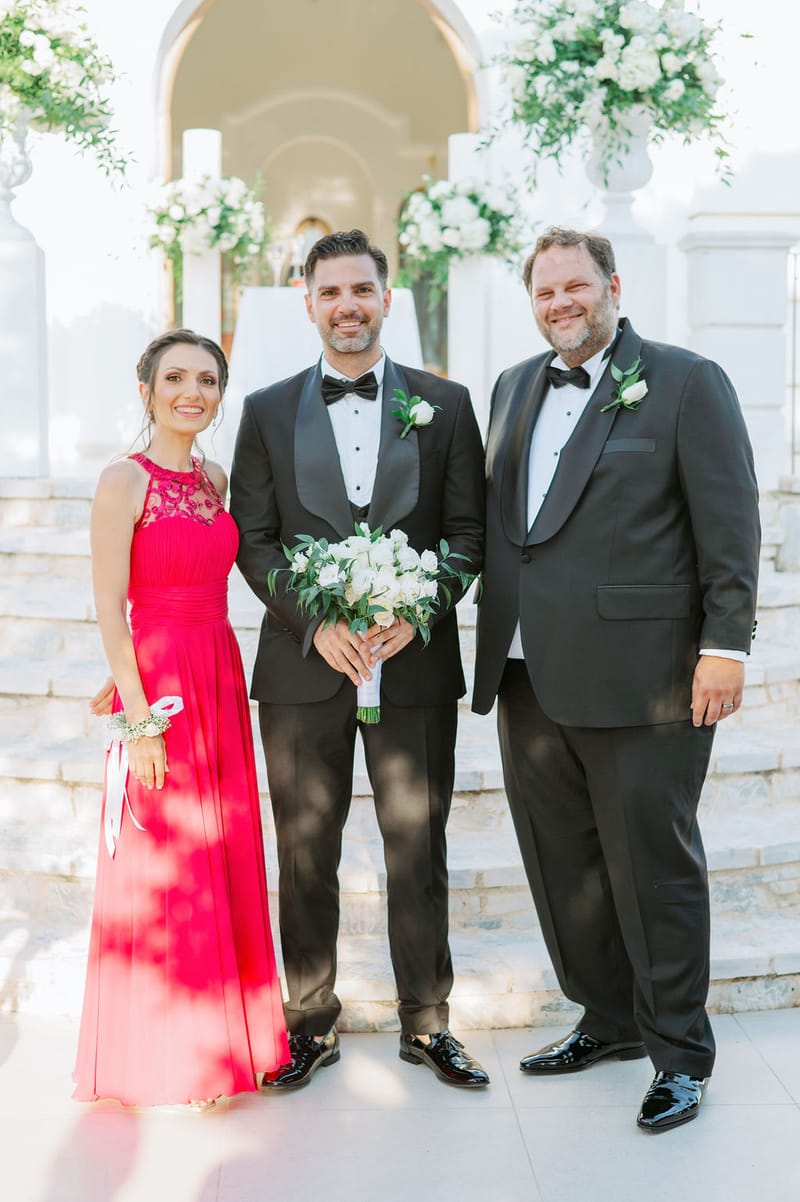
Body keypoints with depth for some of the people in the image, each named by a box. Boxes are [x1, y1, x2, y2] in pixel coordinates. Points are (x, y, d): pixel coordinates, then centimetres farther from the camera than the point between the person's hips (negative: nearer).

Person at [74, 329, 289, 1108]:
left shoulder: (214, 480, 11)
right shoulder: (124, 481, -10)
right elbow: (110, 608, -13)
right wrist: (139, 716, -17)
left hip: (220, 684, 7)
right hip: (156, 691, -7)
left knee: (225, 861, 12)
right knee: (160, 869, 2)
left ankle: (222, 1033, 27)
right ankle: (158, 1056, 17)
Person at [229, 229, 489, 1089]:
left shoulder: (445, 404, 7)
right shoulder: (266, 412, 8)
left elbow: (468, 530, 3)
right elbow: (252, 540, 3)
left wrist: (417, 611, -13)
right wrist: (316, 624, -11)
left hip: (415, 663, 0)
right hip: (303, 666, 1)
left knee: (418, 848, 7)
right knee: (305, 855, 8)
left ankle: (426, 1023, 21)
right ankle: (311, 1025, 22)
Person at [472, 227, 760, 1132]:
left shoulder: (686, 382, -2)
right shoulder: (513, 389, 17)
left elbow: (730, 525, -7)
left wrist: (725, 646, -14)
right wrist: (493, 653, 12)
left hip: (638, 676, -6)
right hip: (529, 677, 6)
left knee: (651, 862, 2)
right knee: (561, 860, 14)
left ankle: (678, 1052, 18)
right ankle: (608, 1020, 32)